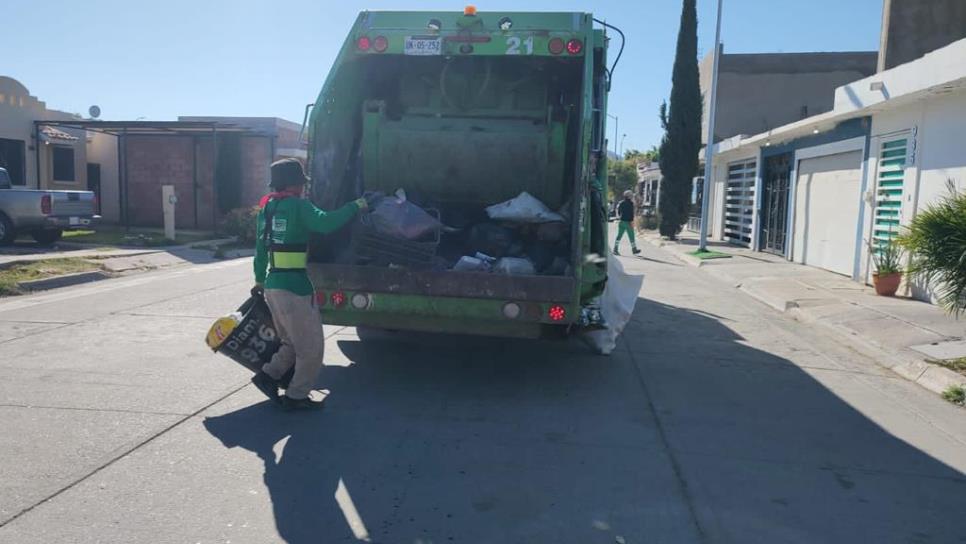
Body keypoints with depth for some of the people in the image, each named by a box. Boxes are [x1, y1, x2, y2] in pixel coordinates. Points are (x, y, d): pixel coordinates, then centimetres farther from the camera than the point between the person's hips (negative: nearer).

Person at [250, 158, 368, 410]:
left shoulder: (267, 207, 13)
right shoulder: (298, 206, -12)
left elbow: (261, 247, 19)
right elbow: (326, 222, -27)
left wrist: (260, 280, 29)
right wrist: (355, 206, -14)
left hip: (273, 285, 9)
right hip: (295, 287, -9)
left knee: (293, 343, 24)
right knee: (311, 348, 5)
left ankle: (269, 375, 18)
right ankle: (296, 396, 12)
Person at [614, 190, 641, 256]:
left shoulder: (621, 203, 11)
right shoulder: (630, 203, -10)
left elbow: (619, 212, 18)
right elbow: (631, 213, -16)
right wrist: (632, 221, -17)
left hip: (621, 222, 6)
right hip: (628, 222, -6)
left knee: (619, 236, 5)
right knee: (631, 236, 2)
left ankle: (615, 250, 0)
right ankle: (634, 249, 8)